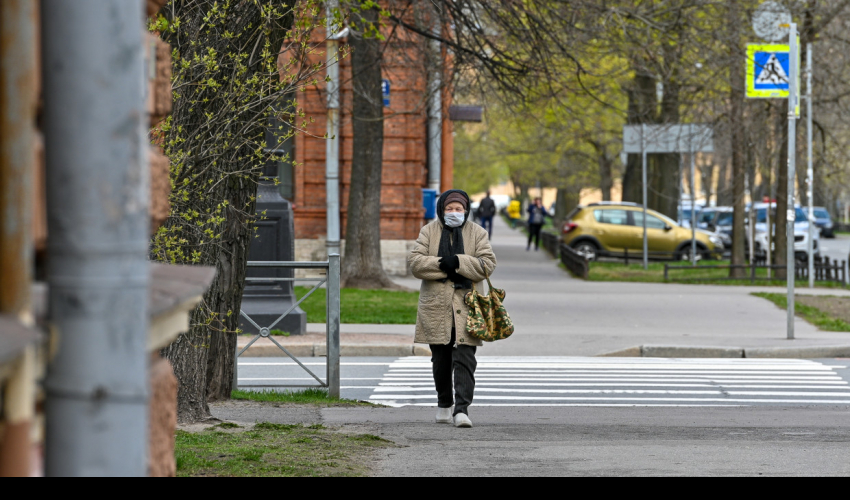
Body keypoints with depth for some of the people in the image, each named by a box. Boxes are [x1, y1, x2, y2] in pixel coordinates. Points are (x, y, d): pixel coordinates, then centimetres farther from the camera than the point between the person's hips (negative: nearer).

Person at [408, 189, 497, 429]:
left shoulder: (477, 233, 5)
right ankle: (444, 404, 27)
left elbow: (487, 264, -5)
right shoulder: (429, 232, 7)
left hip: (467, 304, -2)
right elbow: (415, 261, -3)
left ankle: (462, 408, -16)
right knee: (441, 359, 11)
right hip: (436, 305, 2)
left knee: (464, 358, -11)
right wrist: (442, 265, -17)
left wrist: (458, 262, -17)